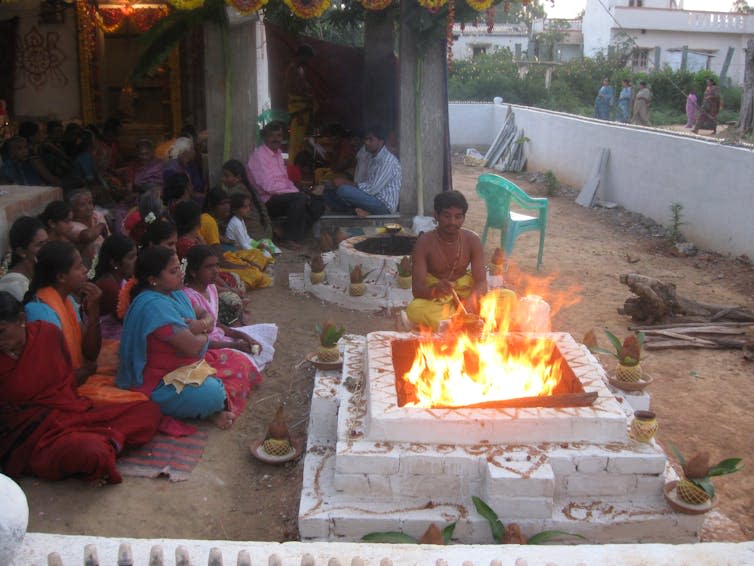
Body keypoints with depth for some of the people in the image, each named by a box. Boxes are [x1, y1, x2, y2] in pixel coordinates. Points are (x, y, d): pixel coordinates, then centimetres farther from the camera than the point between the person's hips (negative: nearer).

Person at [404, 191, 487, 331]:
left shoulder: (472, 240, -7)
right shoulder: (425, 242, -15)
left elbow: (481, 282, -13)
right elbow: (417, 288, -21)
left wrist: (471, 300, -37)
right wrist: (435, 290, -46)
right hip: (434, 298, -3)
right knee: (415, 309, -37)